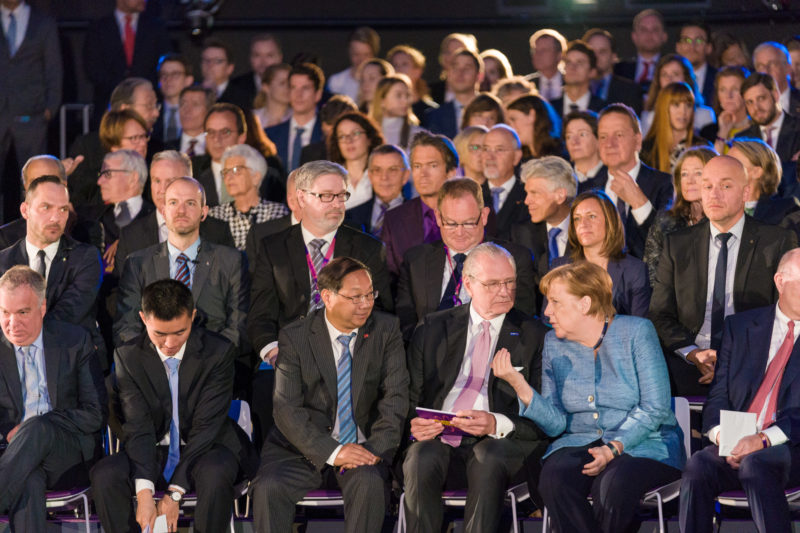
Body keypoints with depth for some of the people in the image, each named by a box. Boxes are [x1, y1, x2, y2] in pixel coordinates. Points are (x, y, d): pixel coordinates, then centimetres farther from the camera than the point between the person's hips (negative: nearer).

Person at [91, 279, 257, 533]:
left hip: (206, 450, -2)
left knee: (215, 473, -37)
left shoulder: (218, 352, -11)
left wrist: (174, 492, -21)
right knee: (104, 475, -27)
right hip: (153, 453, 2)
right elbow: (138, 427, -12)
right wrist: (144, 491, -26)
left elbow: (206, 427, -14)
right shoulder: (128, 356, -4)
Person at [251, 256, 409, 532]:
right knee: (268, 487, -28)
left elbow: (395, 398, -2)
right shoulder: (294, 337, -4)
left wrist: (377, 448, -18)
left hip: (363, 447, 0)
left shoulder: (386, 330, 1)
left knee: (370, 483, -33)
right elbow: (287, 409, -11)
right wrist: (332, 452, -23)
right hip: (304, 447, 0)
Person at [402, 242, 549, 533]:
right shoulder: (433, 328, 16)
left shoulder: (534, 335, 9)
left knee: (489, 457, -36)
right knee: (421, 459, -32)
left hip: (499, 445, -1)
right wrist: (413, 423, -10)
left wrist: (497, 424, -18)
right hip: (437, 440, 1)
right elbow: (409, 396, 15)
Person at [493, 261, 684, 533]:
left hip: (643, 444, -3)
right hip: (580, 444, 3)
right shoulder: (554, 344, 9)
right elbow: (556, 424, 1)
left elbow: (654, 409, -10)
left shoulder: (636, 332, -4)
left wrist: (614, 448, -22)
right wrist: (519, 385, -14)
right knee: (554, 478, -30)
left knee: (615, 483, -36)